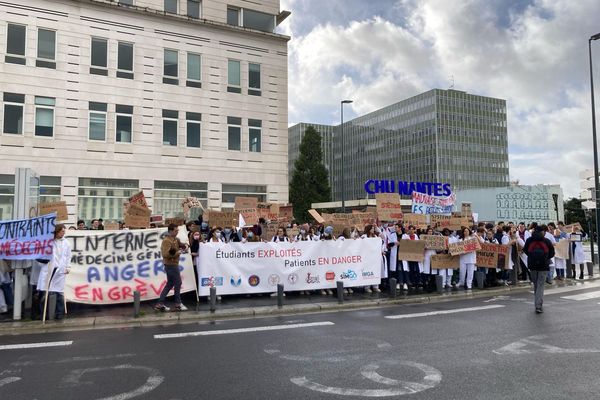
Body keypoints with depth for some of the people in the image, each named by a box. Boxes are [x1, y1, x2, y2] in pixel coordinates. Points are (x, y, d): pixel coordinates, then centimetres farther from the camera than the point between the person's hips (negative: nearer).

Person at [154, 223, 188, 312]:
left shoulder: (175, 239, 11)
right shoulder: (167, 241, -17)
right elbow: (165, 254, -27)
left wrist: (183, 246, -2)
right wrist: (177, 253, -19)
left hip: (172, 264, 9)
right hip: (171, 265, -9)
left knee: (170, 284, 13)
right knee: (178, 283, 0)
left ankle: (160, 304, 16)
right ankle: (178, 304, 11)